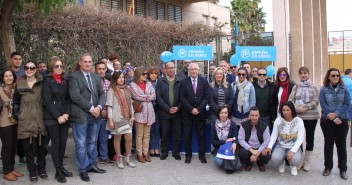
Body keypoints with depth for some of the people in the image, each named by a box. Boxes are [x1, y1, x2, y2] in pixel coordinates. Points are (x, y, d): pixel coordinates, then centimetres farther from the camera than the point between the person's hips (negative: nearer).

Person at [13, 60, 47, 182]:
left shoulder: (41, 83, 1)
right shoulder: (20, 83, 5)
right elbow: (16, 101, 13)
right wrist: (16, 114, 4)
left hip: (40, 119, -1)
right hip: (25, 121, 1)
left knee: (41, 146, 9)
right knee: (28, 147, 4)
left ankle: (41, 169, 25)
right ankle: (32, 171, 18)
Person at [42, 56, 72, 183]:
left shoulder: (64, 81, 12)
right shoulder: (47, 80, -3)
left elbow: (68, 99, 9)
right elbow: (47, 101, -10)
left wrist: (66, 114, -6)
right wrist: (58, 116, -15)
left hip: (64, 117, 4)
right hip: (52, 118, -4)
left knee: (63, 143, 7)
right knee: (56, 143, 0)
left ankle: (61, 167, 21)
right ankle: (58, 172, 7)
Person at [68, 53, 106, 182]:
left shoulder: (96, 78, 14)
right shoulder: (74, 77, -6)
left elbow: (101, 94, 10)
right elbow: (75, 96, -17)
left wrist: (99, 107, -9)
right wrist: (91, 108, -16)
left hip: (94, 115, 6)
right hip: (80, 115, -6)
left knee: (92, 142, 15)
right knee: (81, 144, 3)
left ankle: (92, 165, 28)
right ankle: (83, 169, 15)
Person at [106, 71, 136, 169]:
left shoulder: (126, 89, 13)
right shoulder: (111, 90, -5)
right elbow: (109, 106, -8)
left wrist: (132, 115, 9)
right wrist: (110, 120, -13)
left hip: (126, 118, 5)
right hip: (117, 118, -5)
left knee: (129, 138, 3)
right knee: (117, 138, 6)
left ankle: (128, 158, 19)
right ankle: (119, 158, 19)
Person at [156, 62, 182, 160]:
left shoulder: (180, 81, 4)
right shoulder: (160, 81, 2)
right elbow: (159, 97, -4)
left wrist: (178, 108, -11)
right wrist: (168, 109, -11)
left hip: (177, 112, 1)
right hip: (164, 112, 0)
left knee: (177, 134, 6)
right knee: (164, 134, 7)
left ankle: (176, 152, 20)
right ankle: (164, 152, 22)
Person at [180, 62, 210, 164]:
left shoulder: (204, 81, 3)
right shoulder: (184, 82, 1)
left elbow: (207, 96, -2)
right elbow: (182, 97, -4)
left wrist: (198, 109, -11)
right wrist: (191, 109, -13)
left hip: (200, 113, 0)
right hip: (187, 113, 0)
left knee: (201, 135, 7)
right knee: (187, 135, 5)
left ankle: (202, 155, 18)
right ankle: (188, 155, 17)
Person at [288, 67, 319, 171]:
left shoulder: (313, 87, 4)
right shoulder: (295, 87, 10)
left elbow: (315, 101, -5)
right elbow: (290, 100, 2)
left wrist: (305, 107, -16)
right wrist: (297, 108, -14)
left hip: (311, 116, -1)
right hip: (297, 116, 2)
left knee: (309, 138, 5)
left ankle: (307, 162, 15)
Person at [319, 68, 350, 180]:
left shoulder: (344, 89, 2)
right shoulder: (323, 89, -1)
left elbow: (347, 104, -4)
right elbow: (323, 105, -8)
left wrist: (336, 114, -17)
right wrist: (333, 118, -14)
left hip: (342, 120, 1)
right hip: (327, 120, -1)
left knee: (341, 144, 4)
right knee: (328, 143, 8)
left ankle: (343, 169, 13)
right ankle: (328, 167, 19)